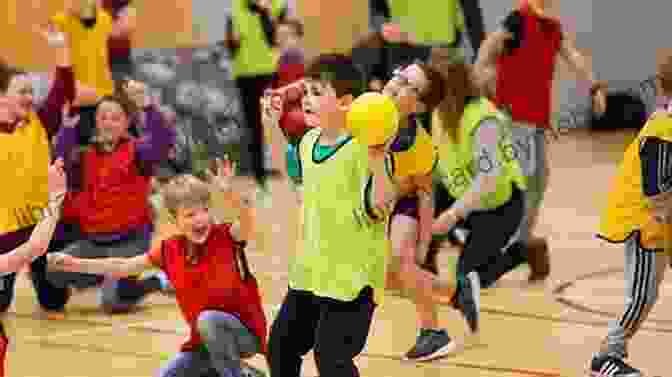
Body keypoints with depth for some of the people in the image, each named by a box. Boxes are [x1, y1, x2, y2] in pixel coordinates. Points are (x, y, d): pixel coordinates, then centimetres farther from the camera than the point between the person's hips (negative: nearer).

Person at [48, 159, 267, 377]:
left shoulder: (226, 237, -15)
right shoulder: (170, 251, -2)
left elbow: (248, 218, -37)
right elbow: (123, 267, 6)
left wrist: (228, 192, -55)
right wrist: (75, 264, 1)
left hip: (245, 334, -6)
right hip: (204, 342, 6)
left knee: (208, 320, -35)